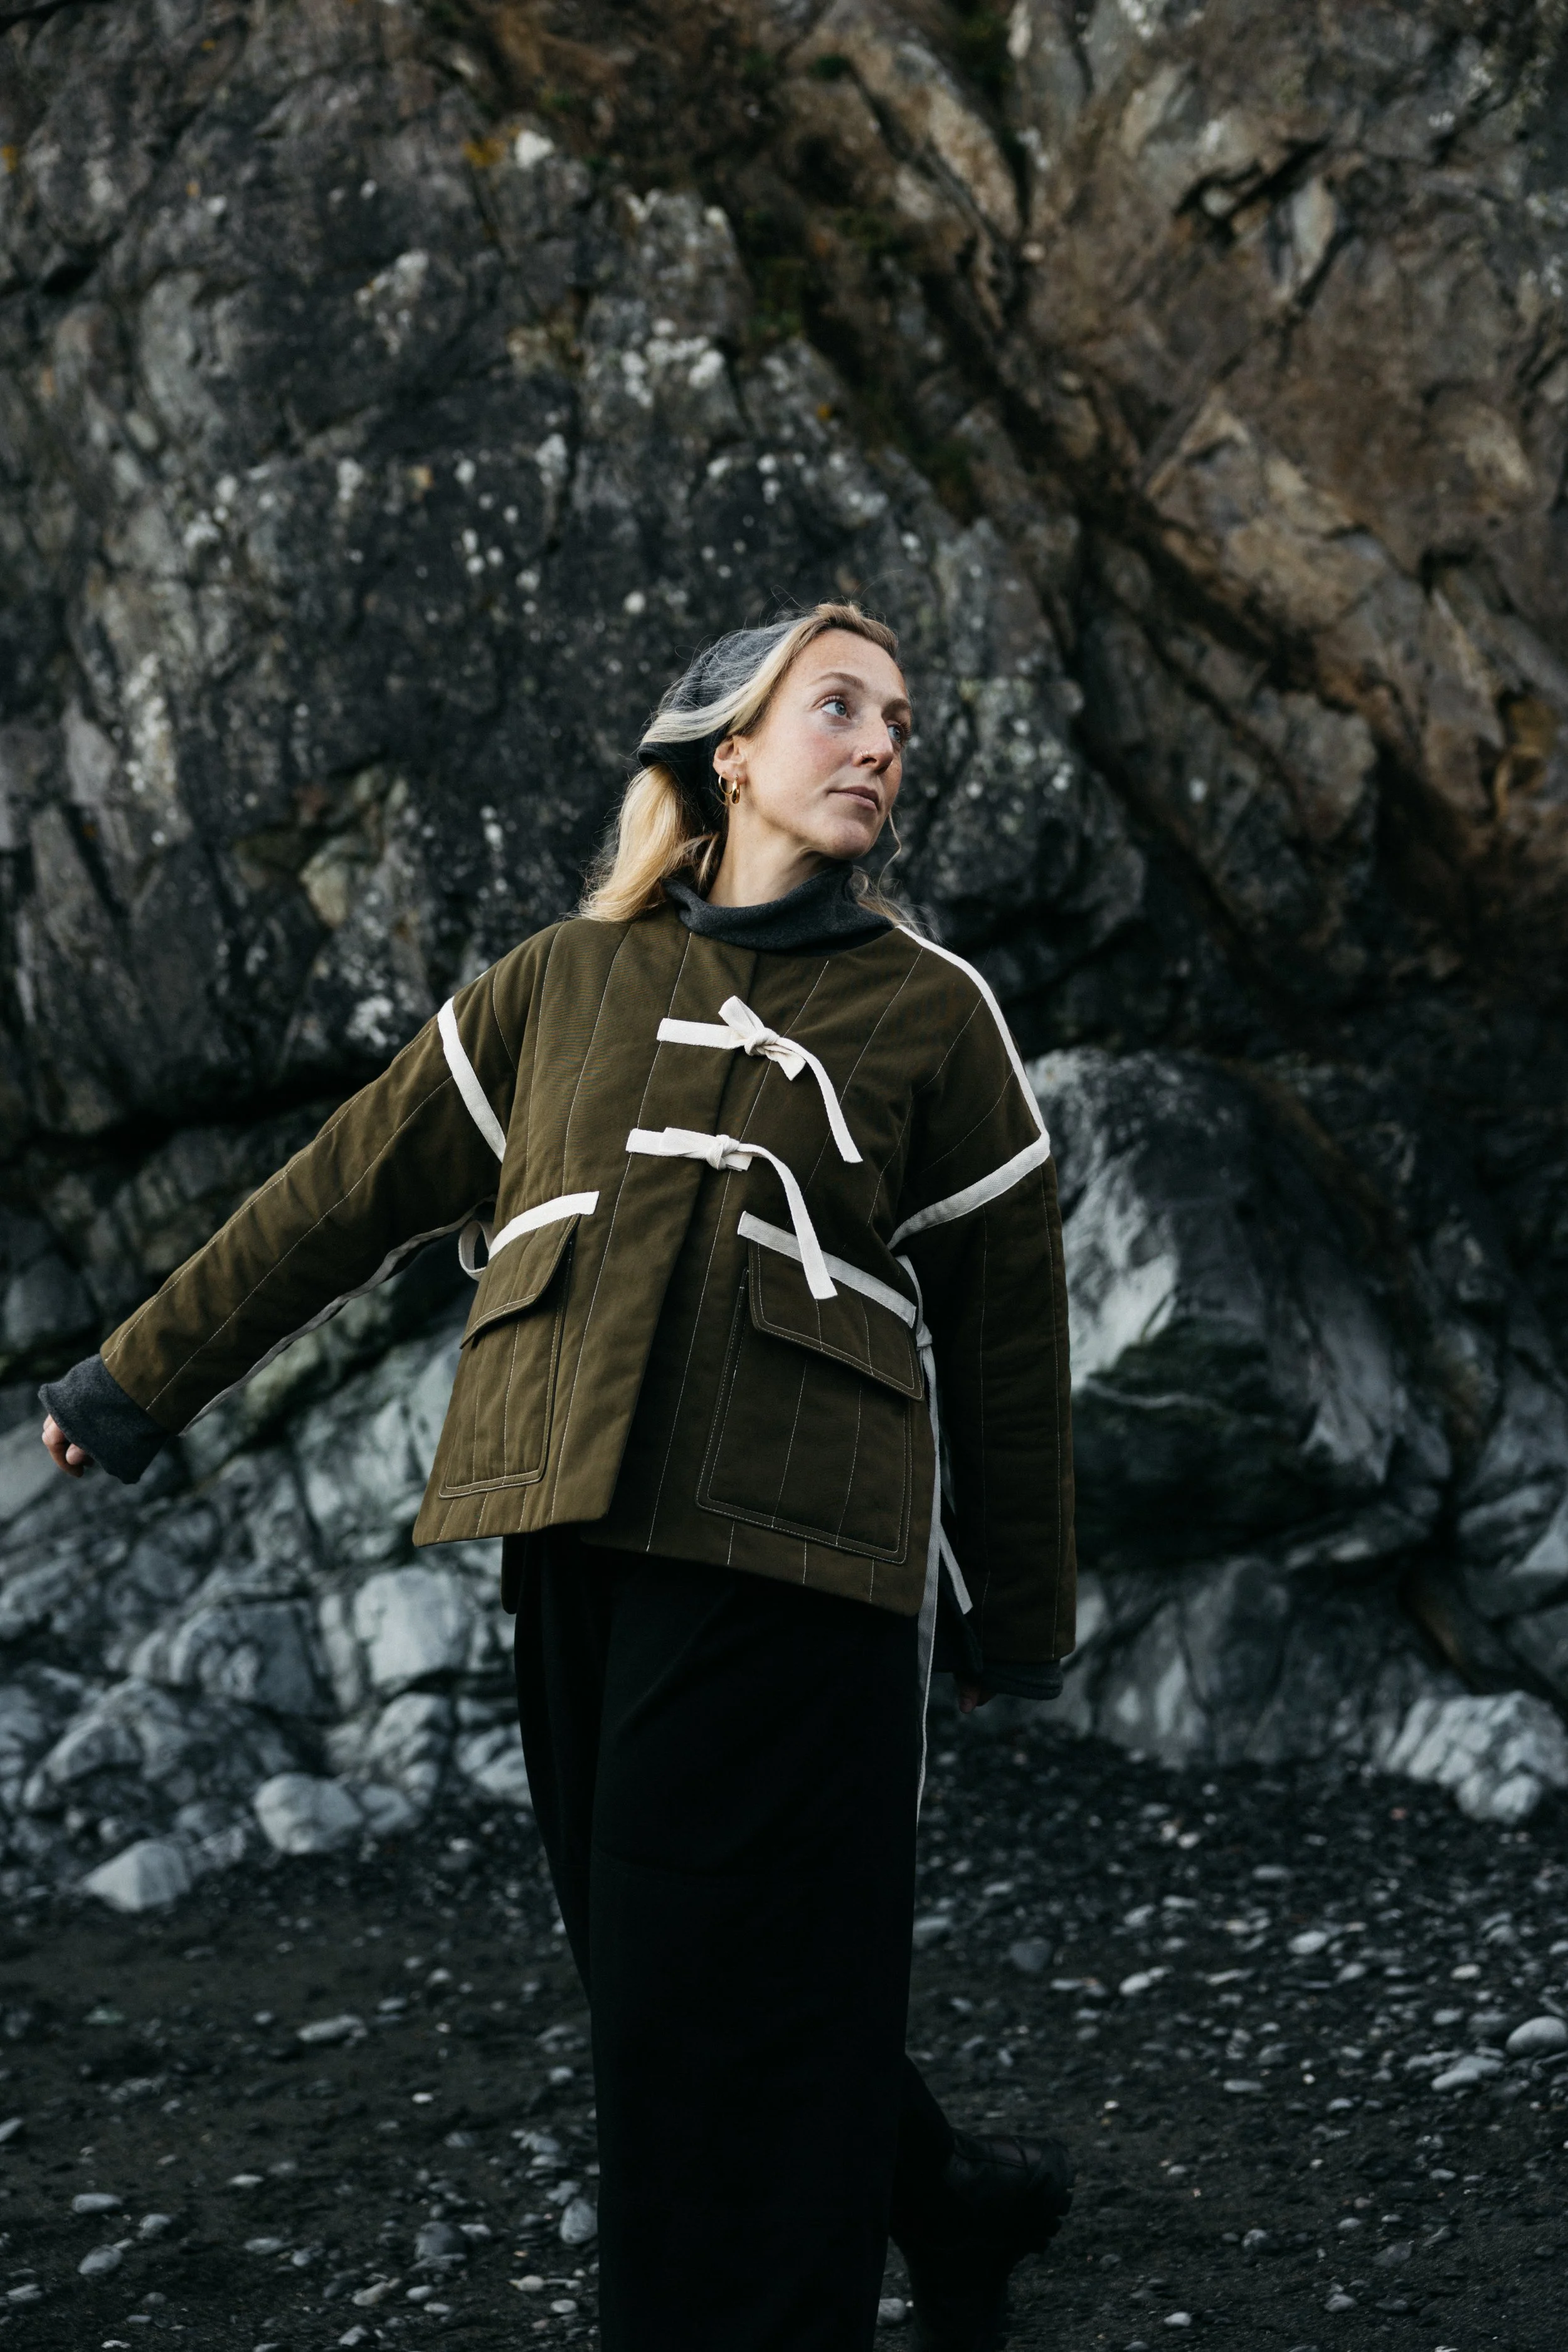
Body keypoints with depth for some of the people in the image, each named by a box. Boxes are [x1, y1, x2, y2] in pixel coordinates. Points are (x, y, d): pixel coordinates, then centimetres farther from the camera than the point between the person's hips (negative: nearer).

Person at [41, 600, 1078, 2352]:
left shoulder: (932, 1012, 10)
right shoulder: (564, 985, 15)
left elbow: (1005, 1331, 11)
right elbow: (352, 1190, 19)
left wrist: (1019, 1618, 12)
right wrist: (142, 1381, 21)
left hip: (787, 1546, -3)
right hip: (579, 1532, 3)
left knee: (725, 1998, -5)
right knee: (636, 1943, 9)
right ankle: (949, 2205, 30)